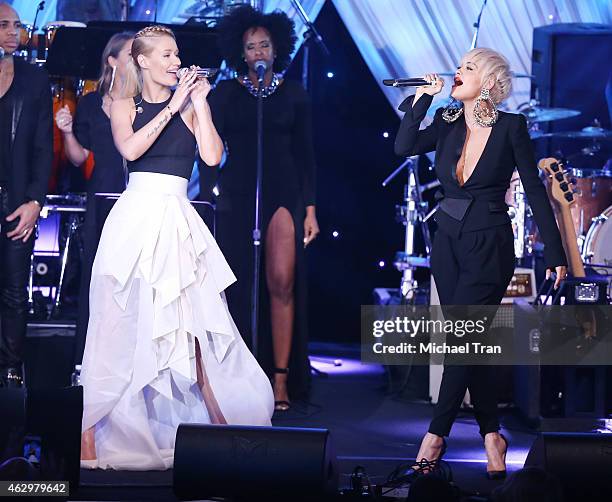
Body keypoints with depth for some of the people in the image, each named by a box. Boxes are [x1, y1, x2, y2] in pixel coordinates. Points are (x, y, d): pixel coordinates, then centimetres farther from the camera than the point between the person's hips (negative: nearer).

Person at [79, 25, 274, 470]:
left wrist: (199, 103, -2)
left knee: (191, 324, -2)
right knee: (121, 323, -2)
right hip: (135, 217, -1)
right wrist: (172, 107, -9)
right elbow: (130, 148, -12)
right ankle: (93, 430, 2)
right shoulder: (124, 107, 8)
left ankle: (222, 421, 4)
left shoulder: (190, 107, 12)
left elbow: (213, 156, -2)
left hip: (178, 222, 1)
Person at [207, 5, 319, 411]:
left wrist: (310, 209, 3)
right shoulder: (226, 93, 8)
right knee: (239, 286, -1)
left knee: (282, 283, -11)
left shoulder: (294, 95, 9)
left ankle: (281, 380, -7)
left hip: (283, 194, 0)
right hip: (237, 195, 0)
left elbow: (306, 155, 9)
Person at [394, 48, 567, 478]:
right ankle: (492, 434, 16)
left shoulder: (511, 127, -9)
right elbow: (405, 147, -10)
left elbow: (535, 189, -7)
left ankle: (437, 433, -2)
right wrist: (423, 96, -12)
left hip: (490, 247, -6)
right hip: (449, 243, 6)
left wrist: (555, 253, -7)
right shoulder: (447, 122, 5)